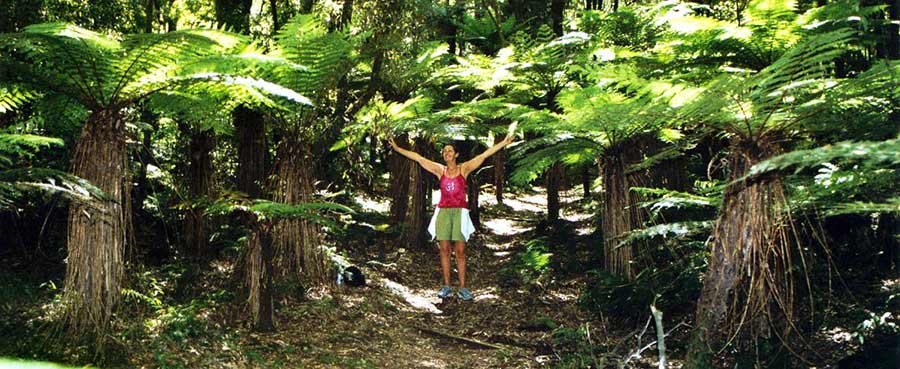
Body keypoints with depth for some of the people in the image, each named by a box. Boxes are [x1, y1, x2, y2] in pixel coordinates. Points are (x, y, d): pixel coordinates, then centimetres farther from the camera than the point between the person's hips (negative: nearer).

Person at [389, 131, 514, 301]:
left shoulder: (464, 169, 4)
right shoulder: (440, 170, 10)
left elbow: (484, 155, -2)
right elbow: (418, 158, 11)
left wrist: (504, 142, -7)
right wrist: (397, 148, 13)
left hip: (459, 212, -2)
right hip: (443, 212, 2)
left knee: (460, 251, -3)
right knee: (444, 250, 3)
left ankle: (462, 287, 0)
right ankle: (446, 286, 9)